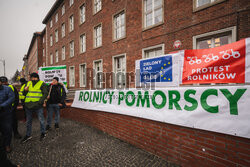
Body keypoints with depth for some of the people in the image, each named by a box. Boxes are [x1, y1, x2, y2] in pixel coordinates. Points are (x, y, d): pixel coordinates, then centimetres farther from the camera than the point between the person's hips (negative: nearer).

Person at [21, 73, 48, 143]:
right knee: (28, 121, 17)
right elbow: (24, 94, 16)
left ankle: (43, 133, 24)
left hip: (38, 106, -5)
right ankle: (28, 135, 34)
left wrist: (40, 102, -19)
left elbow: (45, 94, -10)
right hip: (28, 105, 5)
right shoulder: (28, 83, 10)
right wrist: (25, 90, -6)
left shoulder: (42, 84, -5)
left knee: (41, 120, 5)